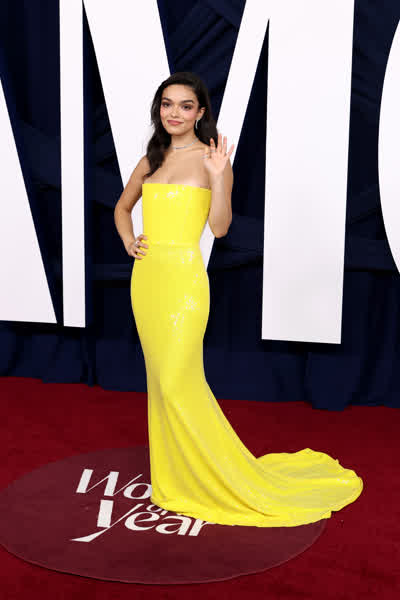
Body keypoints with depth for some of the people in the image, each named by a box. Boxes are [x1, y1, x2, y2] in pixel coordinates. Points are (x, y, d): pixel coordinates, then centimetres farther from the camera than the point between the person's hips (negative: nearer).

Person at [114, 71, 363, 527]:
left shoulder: (209, 157, -4)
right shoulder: (151, 160, 13)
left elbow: (220, 227, -12)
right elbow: (123, 206, 28)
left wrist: (219, 177, -23)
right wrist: (128, 241, 10)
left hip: (182, 277, -6)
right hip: (146, 275, 6)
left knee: (178, 382, -8)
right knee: (159, 379, 11)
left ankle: (226, 478, 10)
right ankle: (173, 476, 27)